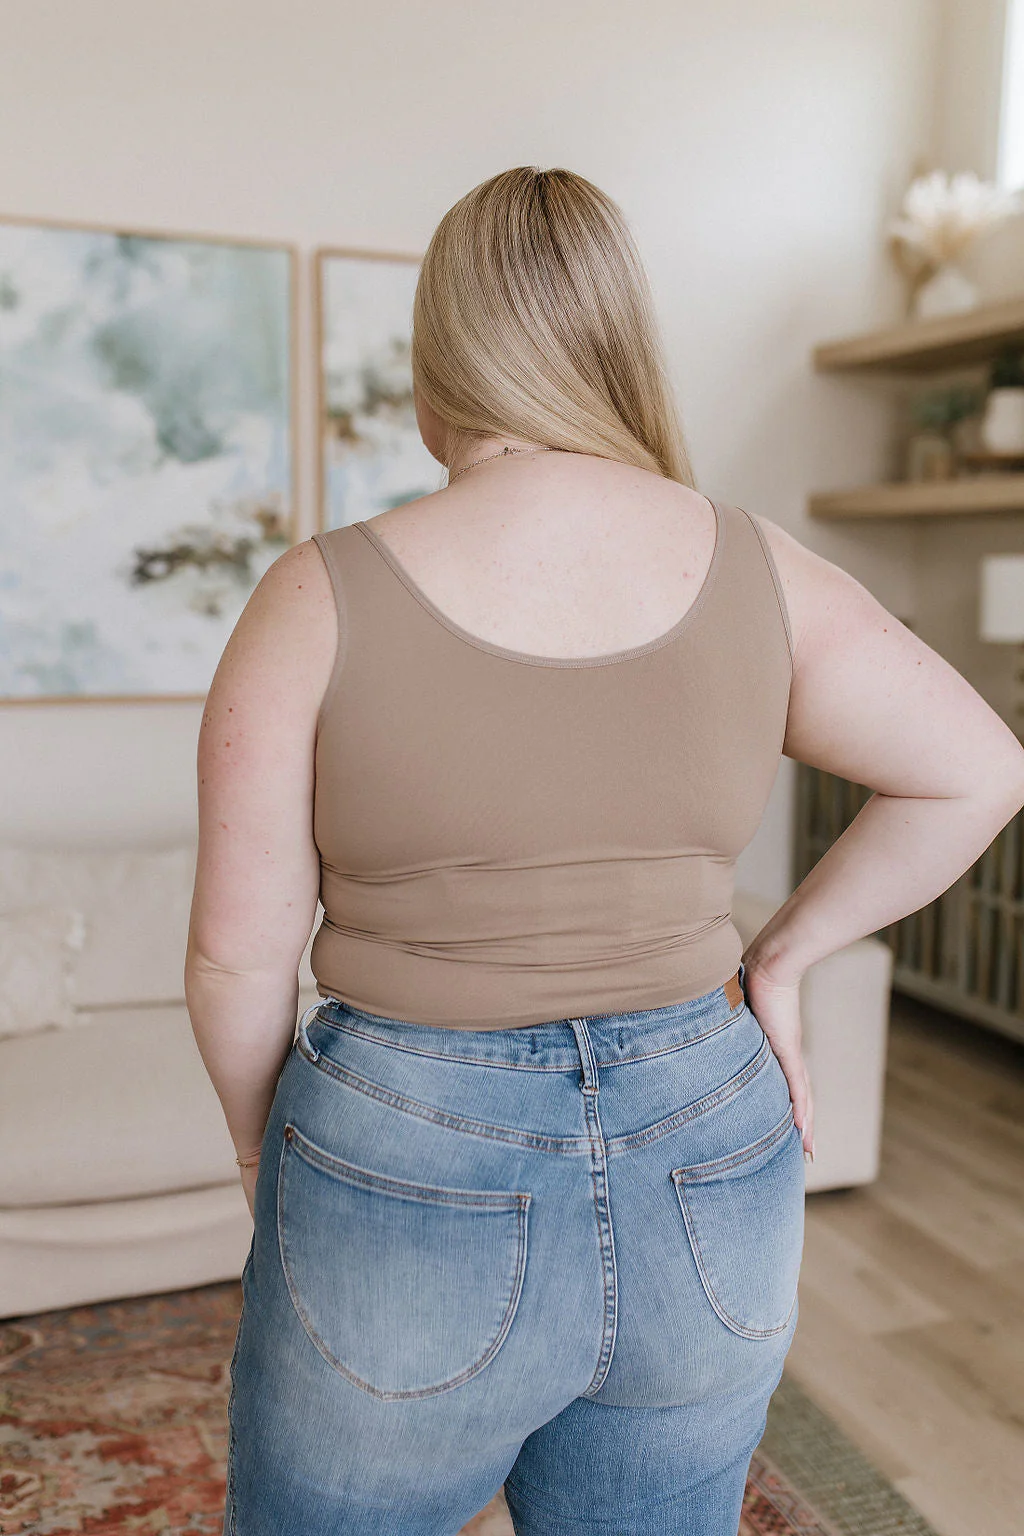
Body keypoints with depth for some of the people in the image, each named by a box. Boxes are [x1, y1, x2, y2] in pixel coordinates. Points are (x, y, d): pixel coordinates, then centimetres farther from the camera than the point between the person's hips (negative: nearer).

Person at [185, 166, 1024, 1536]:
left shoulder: (325, 597, -13)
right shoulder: (756, 572, -5)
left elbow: (241, 948, -9)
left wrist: (263, 1146, 8)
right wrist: (781, 954, 6)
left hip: (414, 1175, -3)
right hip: (708, 1187, 4)